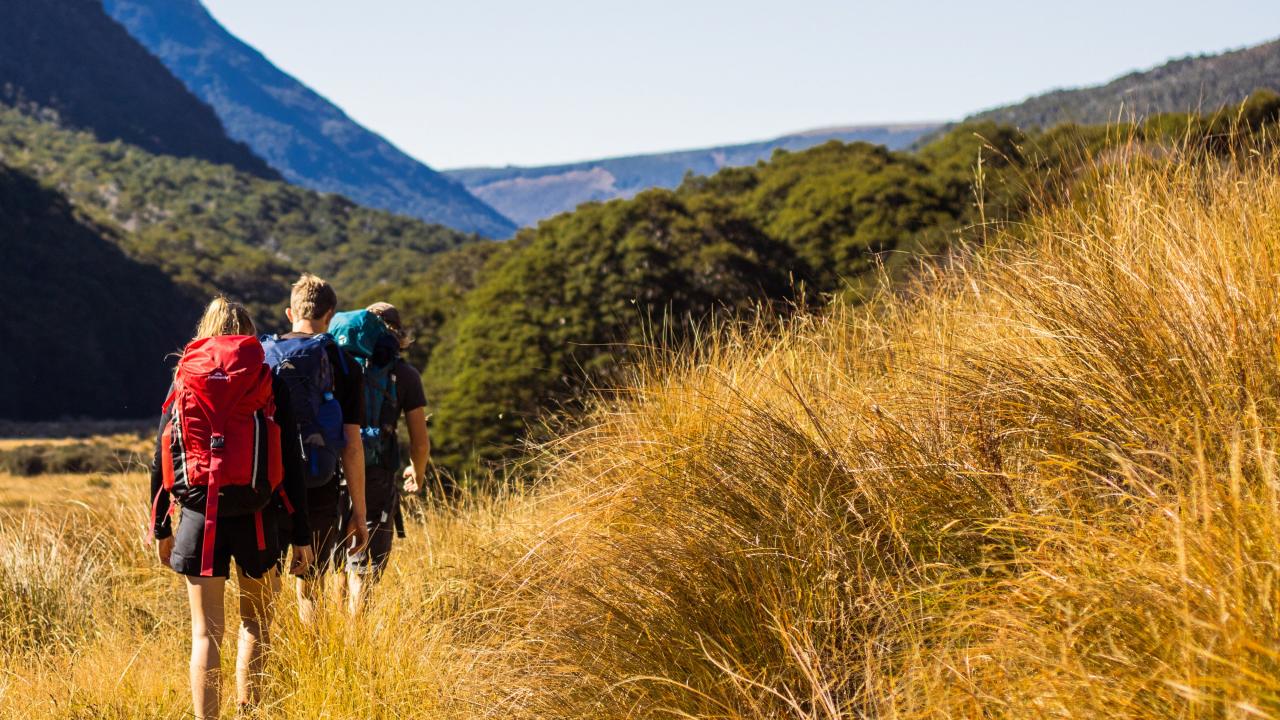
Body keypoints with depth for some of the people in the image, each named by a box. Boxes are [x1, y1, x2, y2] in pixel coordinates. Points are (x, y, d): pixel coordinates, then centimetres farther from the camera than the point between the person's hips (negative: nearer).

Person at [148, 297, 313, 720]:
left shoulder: (182, 384, 6)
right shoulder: (269, 385, 2)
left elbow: (161, 460, 8)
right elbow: (291, 463, -1)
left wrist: (160, 528, 17)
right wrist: (301, 535, 2)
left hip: (199, 516, 1)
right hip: (255, 518, 0)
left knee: (206, 633, 4)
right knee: (255, 625, 18)